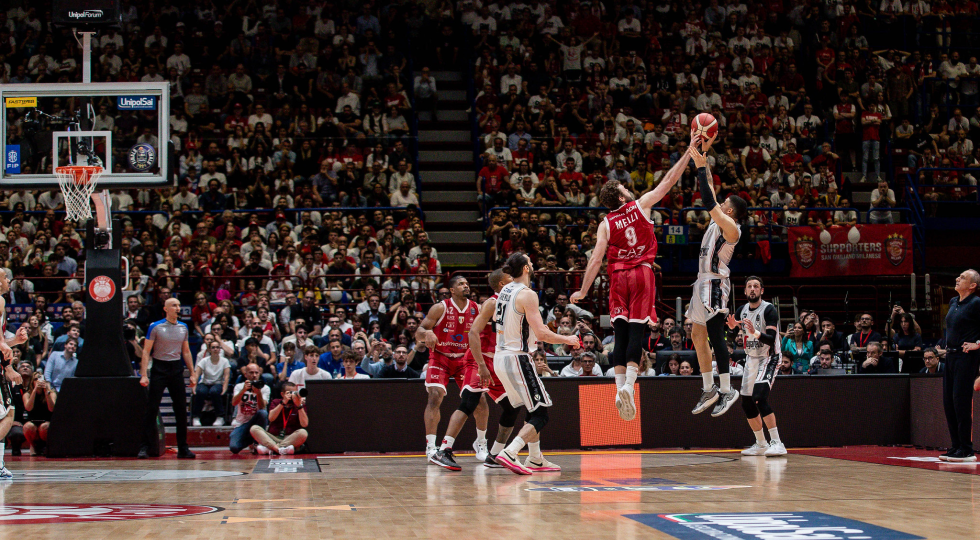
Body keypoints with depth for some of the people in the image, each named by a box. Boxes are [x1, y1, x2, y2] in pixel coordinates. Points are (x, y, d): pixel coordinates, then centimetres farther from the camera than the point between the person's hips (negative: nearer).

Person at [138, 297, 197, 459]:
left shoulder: (183, 327, 8)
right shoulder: (155, 327, -6)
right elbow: (146, 351, -6)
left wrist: (192, 374, 11)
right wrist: (144, 375, -14)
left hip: (176, 368, 4)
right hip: (159, 368, -4)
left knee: (181, 409, 4)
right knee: (152, 409, -5)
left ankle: (183, 448, 11)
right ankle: (145, 447, -2)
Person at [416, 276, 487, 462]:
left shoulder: (477, 309, -3)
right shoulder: (440, 308, -13)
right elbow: (418, 333, -13)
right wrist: (427, 333, -36)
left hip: (465, 358, 3)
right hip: (440, 357, -3)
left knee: (479, 399, -4)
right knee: (435, 396, -21)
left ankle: (481, 443, 19)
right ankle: (430, 448, -20)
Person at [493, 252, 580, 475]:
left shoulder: (504, 291, 9)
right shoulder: (527, 294, -16)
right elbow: (541, 334, -21)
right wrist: (567, 340, -6)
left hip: (500, 357, 9)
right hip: (517, 358, -9)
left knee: (533, 409, 22)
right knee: (541, 414, -5)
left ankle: (535, 460, 26)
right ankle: (509, 454, -19)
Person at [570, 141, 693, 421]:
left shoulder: (606, 224, 4)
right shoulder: (641, 205, 2)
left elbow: (596, 260, -1)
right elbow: (668, 181, 5)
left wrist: (583, 292, 5)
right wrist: (688, 153, 10)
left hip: (618, 277, 2)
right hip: (642, 274, -2)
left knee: (621, 334, 3)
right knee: (637, 332, -7)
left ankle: (620, 388, -5)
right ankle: (629, 385, -21)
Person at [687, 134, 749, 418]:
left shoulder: (731, 227, -10)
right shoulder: (718, 222, 15)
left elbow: (709, 203, -22)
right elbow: (709, 191, 18)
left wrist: (701, 165, -19)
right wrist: (702, 155, 13)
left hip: (714, 284, -10)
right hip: (703, 283, 10)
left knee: (715, 336, -12)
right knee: (698, 336, 10)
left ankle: (727, 391, -9)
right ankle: (709, 390, 16)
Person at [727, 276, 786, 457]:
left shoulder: (769, 310, -16)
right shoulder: (741, 310, 4)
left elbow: (771, 339, -24)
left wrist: (755, 332, -41)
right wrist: (732, 327, -8)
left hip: (769, 357, -8)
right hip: (751, 359, 8)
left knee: (760, 398, -25)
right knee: (747, 404, 8)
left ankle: (777, 442, -24)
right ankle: (761, 444, 23)